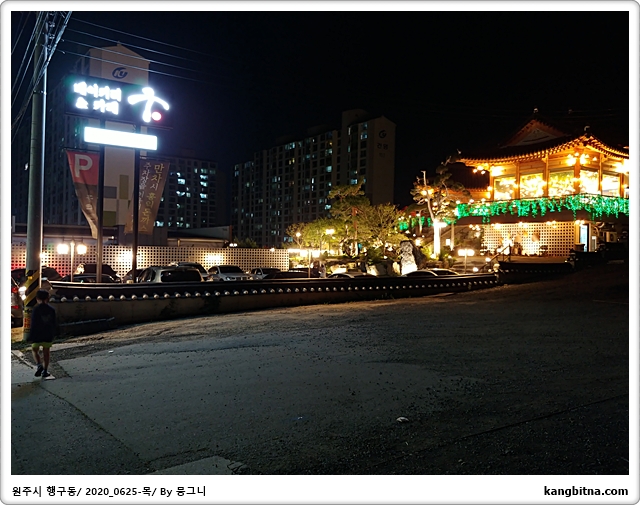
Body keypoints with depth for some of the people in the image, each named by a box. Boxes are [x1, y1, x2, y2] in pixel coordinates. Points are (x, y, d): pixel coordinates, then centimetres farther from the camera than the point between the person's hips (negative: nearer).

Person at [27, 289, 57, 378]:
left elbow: (33, 324, -12)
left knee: (35, 350, 15)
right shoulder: (52, 309, 0)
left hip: (37, 334, -3)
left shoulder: (36, 309, -11)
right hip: (48, 335, 3)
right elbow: (54, 323, 7)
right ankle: (45, 371, 11)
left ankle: (39, 365, -6)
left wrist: (30, 336, -7)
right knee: (46, 352, 9)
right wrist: (54, 334, 19)